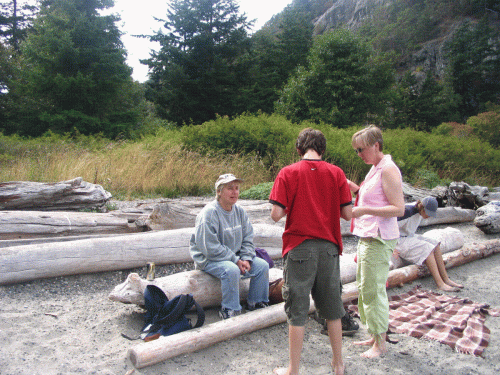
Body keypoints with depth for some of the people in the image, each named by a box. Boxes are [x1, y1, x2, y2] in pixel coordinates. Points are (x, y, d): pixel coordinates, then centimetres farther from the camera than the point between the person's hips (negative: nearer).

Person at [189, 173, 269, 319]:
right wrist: (236, 261, -22)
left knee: (262, 265, -5)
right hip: (208, 259, -7)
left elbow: (248, 239, 9)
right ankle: (229, 310, -17)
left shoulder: (239, 211, 4)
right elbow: (211, 248, -24)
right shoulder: (209, 213, -20)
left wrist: (246, 259, -9)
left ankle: (256, 302, 12)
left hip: (235, 256, 7)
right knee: (231, 270, -35)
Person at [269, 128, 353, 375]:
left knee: (297, 312, 7)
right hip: (329, 247, 3)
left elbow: (276, 214, -12)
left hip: (299, 248, -3)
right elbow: (347, 214, -1)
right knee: (332, 309, 17)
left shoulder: (288, 173, -7)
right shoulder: (336, 173, 1)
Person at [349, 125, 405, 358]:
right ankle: (374, 336, 28)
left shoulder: (388, 170, -14)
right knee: (364, 287, 15)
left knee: (373, 290, -2)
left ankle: (380, 343, 13)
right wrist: (355, 188, 9)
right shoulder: (374, 168, 14)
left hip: (379, 239, -9)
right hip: (366, 236, 10)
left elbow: (398, 209, -19)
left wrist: (364, 210, -27)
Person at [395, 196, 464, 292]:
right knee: (427, 248, -21)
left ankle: (446, 279, -2)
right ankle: (440, 284, -20)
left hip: (409, 237, 9)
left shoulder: (419, 212, 2)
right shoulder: (408, 211, -25)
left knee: (435, 244, -3)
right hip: (399, 240, -9)